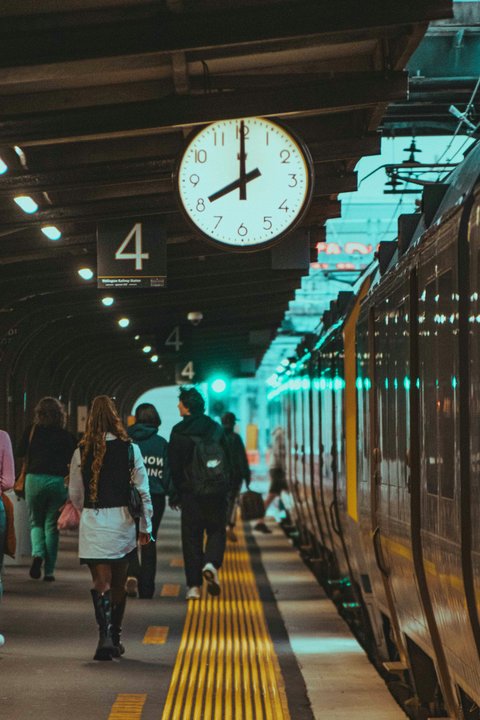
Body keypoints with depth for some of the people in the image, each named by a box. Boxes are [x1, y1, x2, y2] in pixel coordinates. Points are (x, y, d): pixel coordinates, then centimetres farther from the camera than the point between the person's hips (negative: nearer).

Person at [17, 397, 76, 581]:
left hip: (34, 479, 0)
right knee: (51, 526, 8)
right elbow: (73, 462, 0)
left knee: (36, 522, 16)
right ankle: (49, 571, 6)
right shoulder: (66, 436, 1)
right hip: (57, 481, 0)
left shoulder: (31, 431, 2)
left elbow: (20, 453, 7)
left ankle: (37, 554, -13)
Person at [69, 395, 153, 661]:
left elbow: (75, 494, 5)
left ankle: (106, 635, -18)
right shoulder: (129, 449, -5)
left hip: (93, 522, -1)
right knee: (119, 583, 15)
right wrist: (146, 526, 7)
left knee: (101, 583, 1)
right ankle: (114, 639, 26)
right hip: (122, 521, 1)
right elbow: (142, 490, -3)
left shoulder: (82, 452, -3)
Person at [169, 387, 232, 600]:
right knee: (216, 531, 14)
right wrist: (227, 491, 13)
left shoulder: (179, 432, -5)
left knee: (191, 537, 4)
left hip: (191, 493, -2)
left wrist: (175, 495, 4)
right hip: (217, 493, 2)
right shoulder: (216, 429, 5)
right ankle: (211, 563, -14)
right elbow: (227, 461, 7)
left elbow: (174, 466, -4)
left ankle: (193, 585, 1)